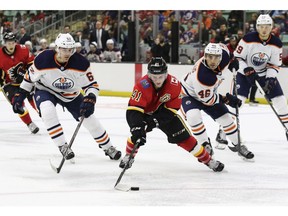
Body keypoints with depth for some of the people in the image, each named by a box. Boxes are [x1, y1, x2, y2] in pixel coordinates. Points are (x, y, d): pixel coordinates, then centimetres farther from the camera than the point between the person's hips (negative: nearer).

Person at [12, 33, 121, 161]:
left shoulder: (80, 63, -25)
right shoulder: (43, 60, -28)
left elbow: (92, 85, -18)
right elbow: (30, 77, -9)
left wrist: (90, 100, -36)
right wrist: (20, 95, -6)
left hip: (71, 95, 2)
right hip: (45, 91, -2)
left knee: (89, 119, 0)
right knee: (47, 110, -34)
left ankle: (108, 147, 24)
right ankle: (62, 146, -23)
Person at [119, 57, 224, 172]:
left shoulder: (174, 85, -27)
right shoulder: (142, 86, -35)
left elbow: (171, 108, -19)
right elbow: (134, 110, -39)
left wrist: (154, 121, -30)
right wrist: (137, 128, -52)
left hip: (165, 113, 2)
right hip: (145, 112, -1)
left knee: (184, 137, -2)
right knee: (137, 132, -25)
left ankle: (207, 159, 11)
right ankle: (129, 156, 2)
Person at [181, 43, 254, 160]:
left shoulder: (222, 55, -24)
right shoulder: (202, 75, -42)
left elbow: (223, 47, 3)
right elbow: (207, 99, -29)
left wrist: (232, 59, 6)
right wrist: (226, 99, -24)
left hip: (209, 92, 7)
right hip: (189, 94, -7)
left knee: (226, 118, 3)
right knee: (194, 116, -33)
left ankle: (239, 146, 21)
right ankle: (206, 145, -15)